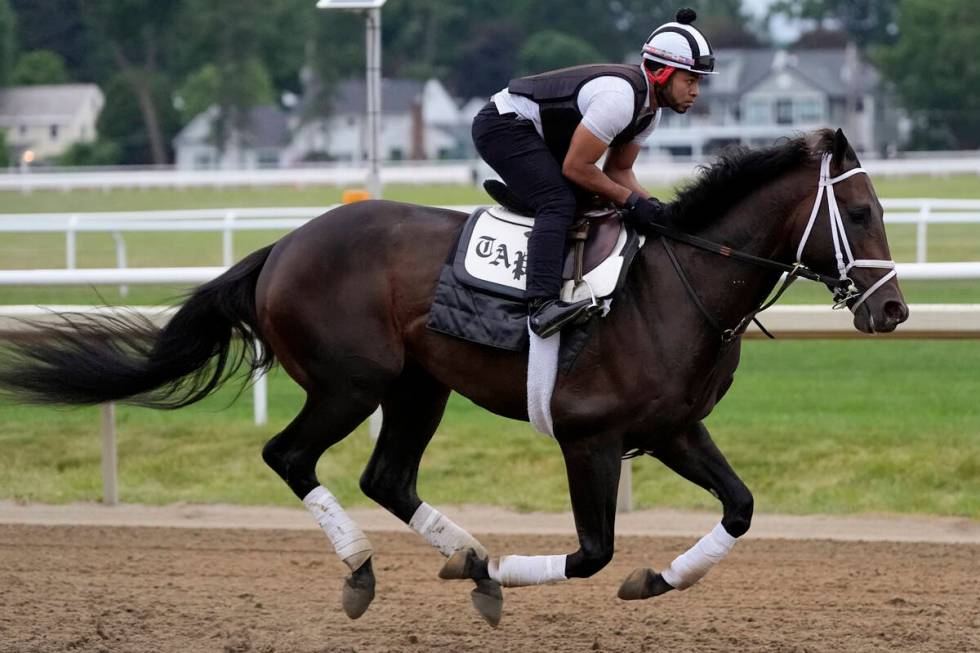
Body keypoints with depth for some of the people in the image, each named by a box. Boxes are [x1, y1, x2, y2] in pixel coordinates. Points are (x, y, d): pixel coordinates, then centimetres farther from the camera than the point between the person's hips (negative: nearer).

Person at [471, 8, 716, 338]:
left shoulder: (650, 109, 5)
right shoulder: (619, 98, -27)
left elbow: (617, 171, 12)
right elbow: (576, 168, -24)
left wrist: (651, 206, -5)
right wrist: (631, 200, -18)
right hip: (503, 126, -11)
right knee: (559, 203, -27)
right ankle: (541, 304, -42)